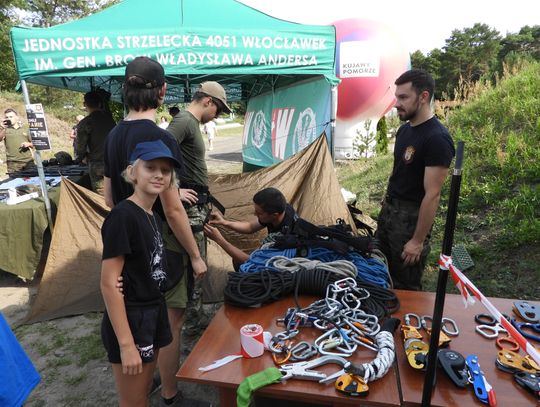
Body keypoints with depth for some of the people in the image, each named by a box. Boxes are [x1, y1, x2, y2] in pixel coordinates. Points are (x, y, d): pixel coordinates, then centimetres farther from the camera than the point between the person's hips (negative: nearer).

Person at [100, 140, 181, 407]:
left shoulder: (154, 217, 5)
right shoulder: (122, 216, -21)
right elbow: (109, 284, -22)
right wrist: (126, 343, -21)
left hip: (152, 313, 8)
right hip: (129, 320, -8)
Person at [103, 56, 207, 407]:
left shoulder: (114, 136, 3)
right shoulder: (160, 139, -21)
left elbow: (110, 197, 10)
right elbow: (172, 210, -21)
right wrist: (196, 256, -11)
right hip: (160, 246, -8)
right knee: (171, 321, 11)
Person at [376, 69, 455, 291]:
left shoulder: (437, 139, -21)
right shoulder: (405, 129, 6)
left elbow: (432, 195, -21)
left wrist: (418, 240, -19)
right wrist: (387, 202, 16)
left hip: (411, 216, -8)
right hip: (389, 209, 9)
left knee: (405, 285, 7)